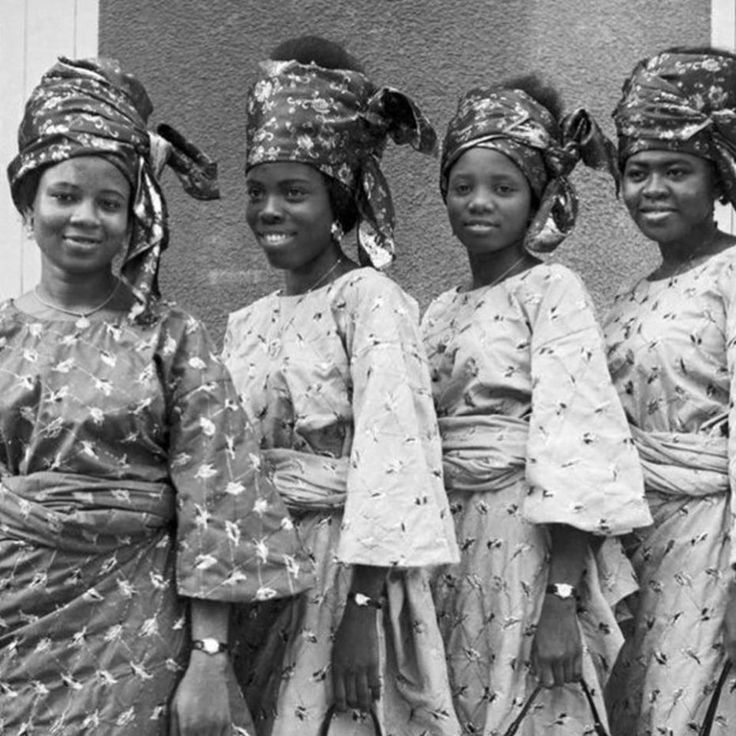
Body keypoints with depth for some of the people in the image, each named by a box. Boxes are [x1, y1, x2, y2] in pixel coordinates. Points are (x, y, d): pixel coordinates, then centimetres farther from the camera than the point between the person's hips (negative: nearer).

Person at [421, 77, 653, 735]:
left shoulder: (552, 291, -7)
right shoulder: (440, 312, 12)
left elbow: (573, 426, -16)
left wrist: (562, 597, -21)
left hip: (529, 536, -6)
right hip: (447, 539, 6)